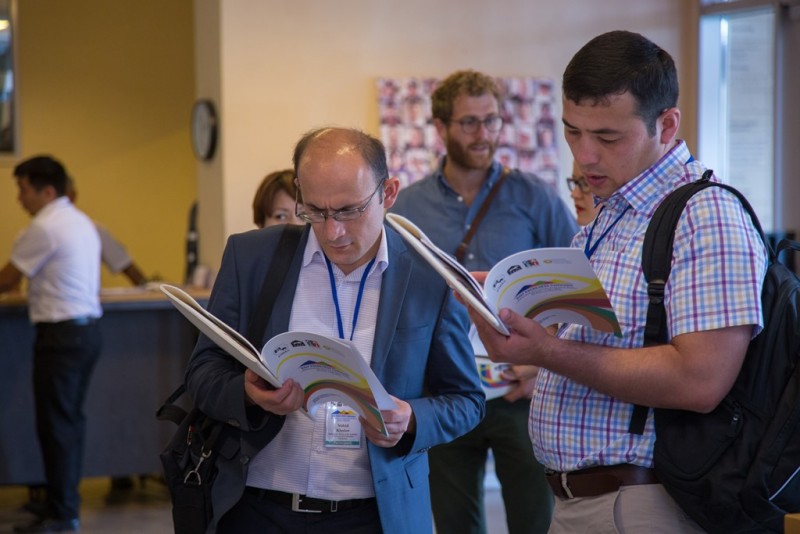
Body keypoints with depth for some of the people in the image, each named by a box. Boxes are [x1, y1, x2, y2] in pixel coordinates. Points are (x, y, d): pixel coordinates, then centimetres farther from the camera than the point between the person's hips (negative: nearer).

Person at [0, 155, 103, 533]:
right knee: (71, 419, 13)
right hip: (88, 328, 9)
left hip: (62, 333, -9)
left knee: (56, 423, -3)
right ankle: (66, 503, 17)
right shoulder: (81, 223, 15)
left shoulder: (44, 228, -13)